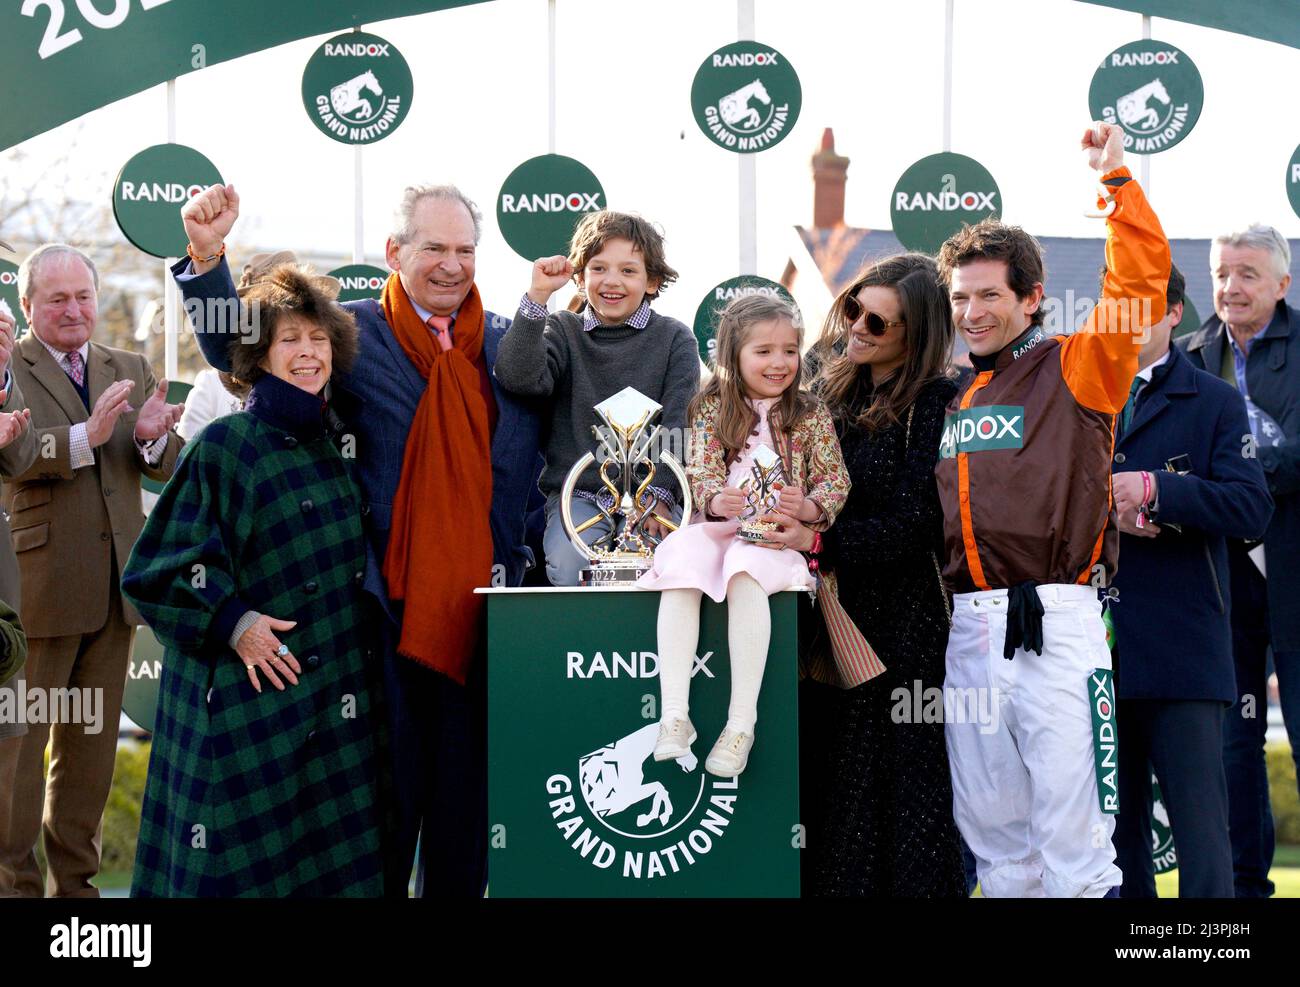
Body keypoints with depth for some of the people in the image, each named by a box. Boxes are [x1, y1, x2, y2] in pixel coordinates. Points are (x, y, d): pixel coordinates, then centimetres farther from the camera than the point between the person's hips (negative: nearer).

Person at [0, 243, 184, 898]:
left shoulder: (131, 371, 13)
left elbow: (167, 468, 7)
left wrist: (153, 436, -16)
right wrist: (86, 436, -34)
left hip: (112, 586, 6)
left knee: (92, 740, 13)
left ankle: (73, 879, 23)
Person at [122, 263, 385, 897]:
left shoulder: (340, 442, 11)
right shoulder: (224, 446, -5)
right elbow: (166, 561, -7)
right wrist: (232, 623, -16)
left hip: (338, 695, 5)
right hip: (247, 690, -5)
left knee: (331, 856, 6)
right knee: (242, 859, -3)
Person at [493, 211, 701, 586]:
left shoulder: (675, 338, 10)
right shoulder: (563, 331, 12)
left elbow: (680, 425, -1)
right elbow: (519, 378, -9)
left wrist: (658, 494, -15)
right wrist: (537, 296, -13)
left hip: (651, 495, 0)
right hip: (577, 494, 0)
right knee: (571, 568, -31)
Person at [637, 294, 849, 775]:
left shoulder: (810, 414, 8)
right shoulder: (713, 409, 10)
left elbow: (836, 482, 3)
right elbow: (700, 473, 2)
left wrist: (807, 507, -19)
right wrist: (717, 500, -21)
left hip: (781, 537, -2)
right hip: (719, 530, 2)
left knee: (745, 572, -35)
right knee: (682, 559, -31)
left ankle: (742, 721, -36)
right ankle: (674, 715, -35)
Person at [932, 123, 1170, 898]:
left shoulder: (1073, 370, 3)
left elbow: (1141, 281, -7)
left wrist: (1118, 180, -7)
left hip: (1055, 621, -5)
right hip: (964, 625, 5)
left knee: (1071, 820, -6)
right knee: (989, 821, 11)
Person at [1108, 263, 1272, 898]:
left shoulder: (1215, 404, 4)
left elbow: (1252, 507, -9)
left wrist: (1154, 491, -19)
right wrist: (1102, 513, -10)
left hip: (1183, 649, -3)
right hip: (1097, 648, 3)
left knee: (1199, 818, -7)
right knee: (1115, 826, 9)